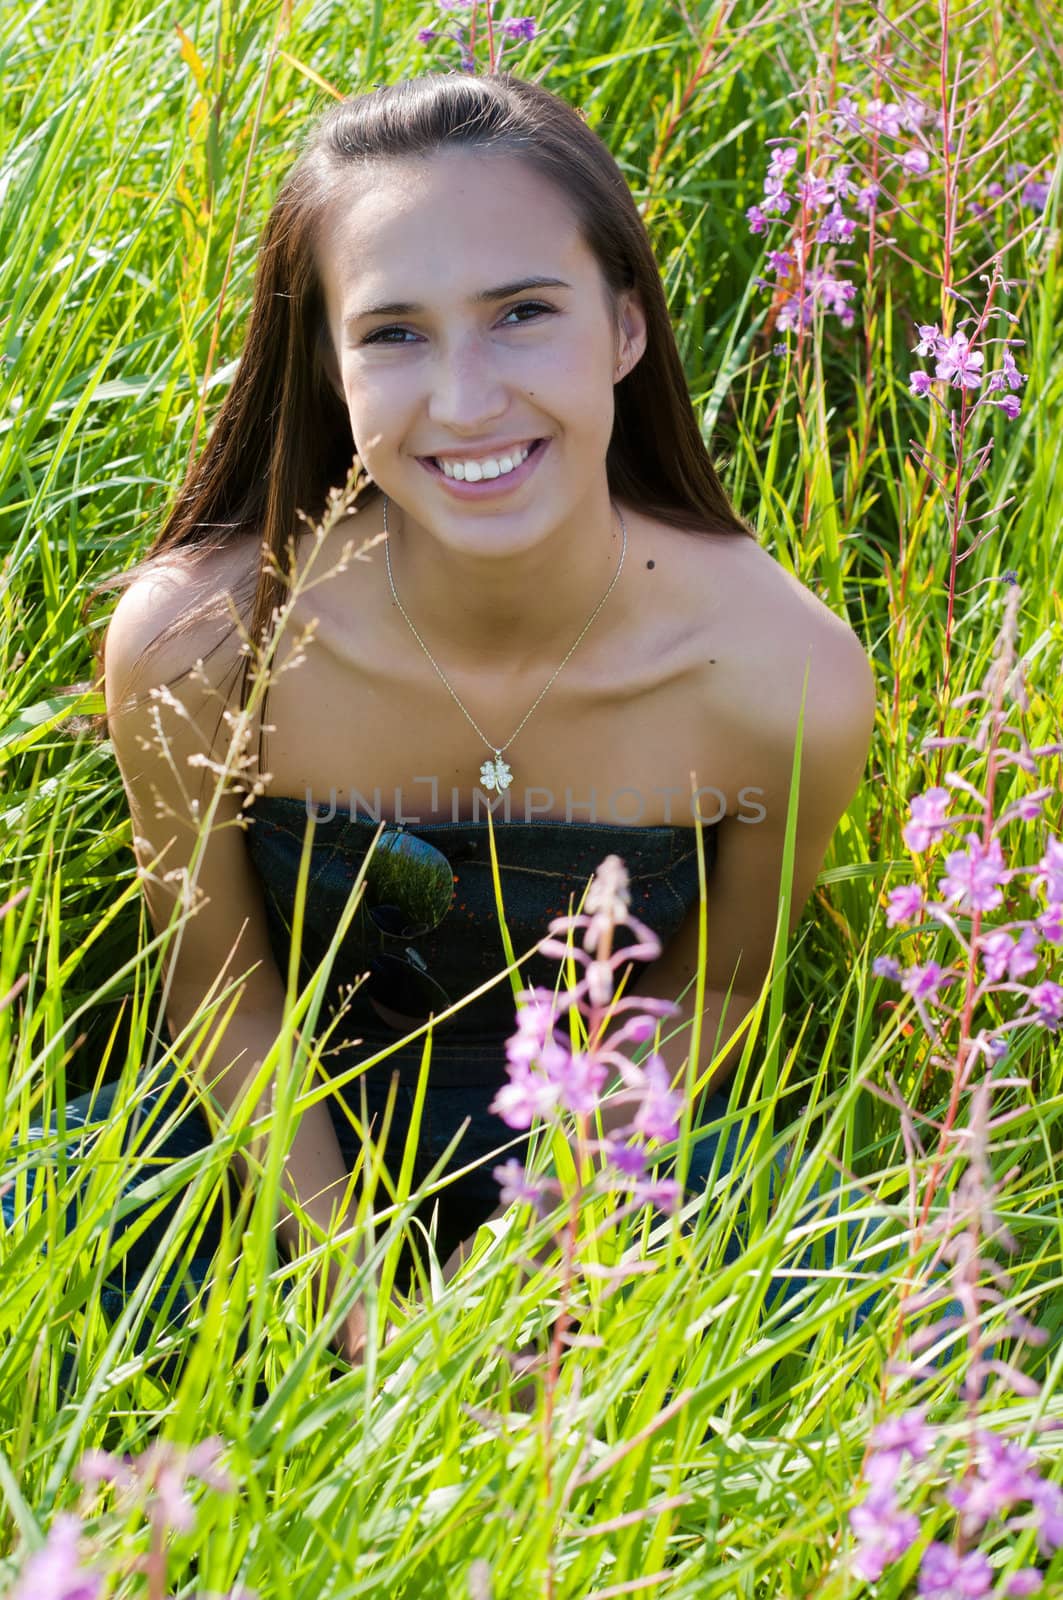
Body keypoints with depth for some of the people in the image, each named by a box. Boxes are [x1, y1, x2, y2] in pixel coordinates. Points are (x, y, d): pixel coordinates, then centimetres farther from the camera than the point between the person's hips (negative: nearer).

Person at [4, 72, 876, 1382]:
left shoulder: (788, 679, -25)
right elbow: (222, 989, -9)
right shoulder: (191, 645, -26)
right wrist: (361, 1304, -13)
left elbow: (707, 988, -5)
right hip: (298, 1153, 0)